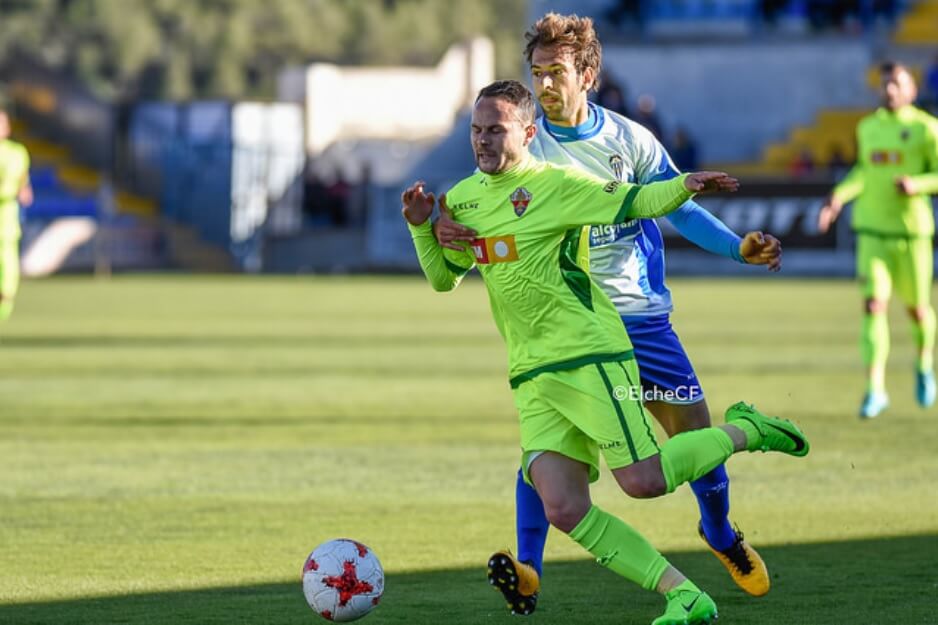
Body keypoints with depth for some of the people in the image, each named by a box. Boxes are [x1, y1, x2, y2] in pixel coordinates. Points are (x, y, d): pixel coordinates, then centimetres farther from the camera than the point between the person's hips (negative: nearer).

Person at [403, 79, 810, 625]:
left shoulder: (556, 184, -6)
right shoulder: (462, 199, 13)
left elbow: (636, 202, -6)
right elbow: (444, 278, 22)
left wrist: (685, 186, -25)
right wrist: (421, 228, 5)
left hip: (590, 355, -6)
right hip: (533, 375, 6)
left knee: (643, 480, -13)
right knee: (564, 509, -8)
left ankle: (745, 430, 14)